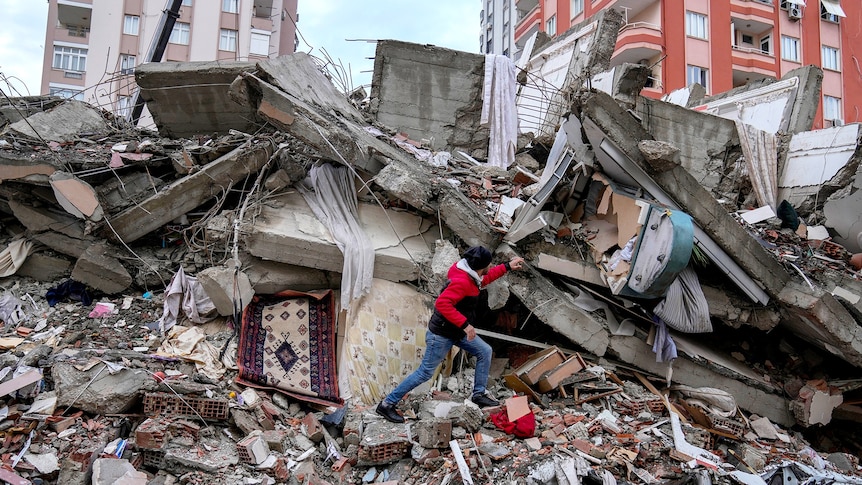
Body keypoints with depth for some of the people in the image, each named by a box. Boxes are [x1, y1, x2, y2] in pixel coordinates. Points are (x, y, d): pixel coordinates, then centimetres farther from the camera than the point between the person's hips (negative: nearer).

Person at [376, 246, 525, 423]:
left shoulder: (469, 275, 0)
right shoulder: (461, 282, -30)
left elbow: (483, 279, 22)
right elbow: (442, 303, -40)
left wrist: (507, 267, 20)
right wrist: (465, 324, -37)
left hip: (457, 331, 10)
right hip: (441, 334, -10)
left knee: (485, 351, 13)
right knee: (425, 372, -3)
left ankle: (478, 395, 23)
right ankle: (387, 404, 6)